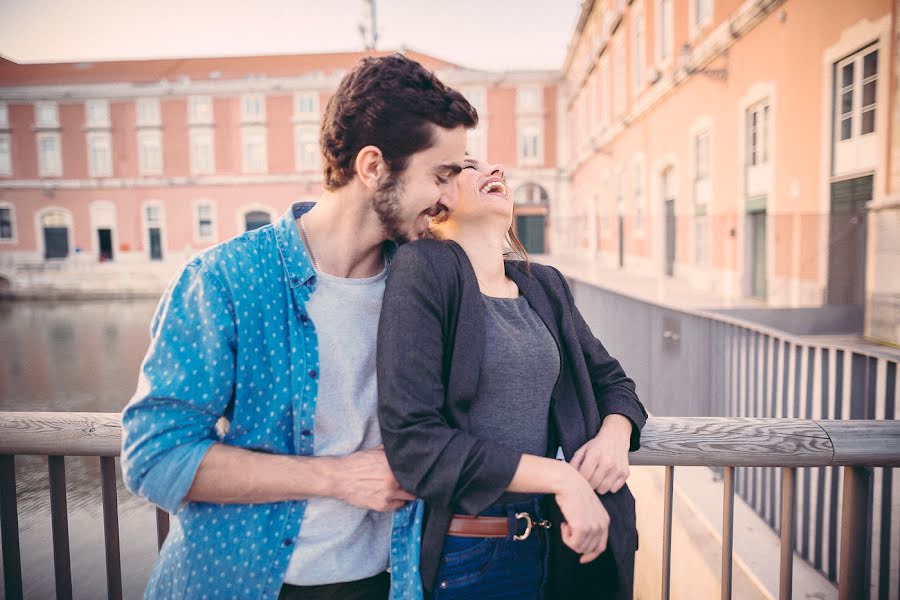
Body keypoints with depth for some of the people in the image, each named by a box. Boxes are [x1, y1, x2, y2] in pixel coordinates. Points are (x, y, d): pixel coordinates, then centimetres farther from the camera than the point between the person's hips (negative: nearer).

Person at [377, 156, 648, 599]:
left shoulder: (545, 286, 5)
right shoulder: (424, 268, -14)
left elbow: (610, 380, 16)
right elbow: (413, 442, -21)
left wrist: (615, 435, -6)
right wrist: (560, 477, -21)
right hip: (455, 552, -5)